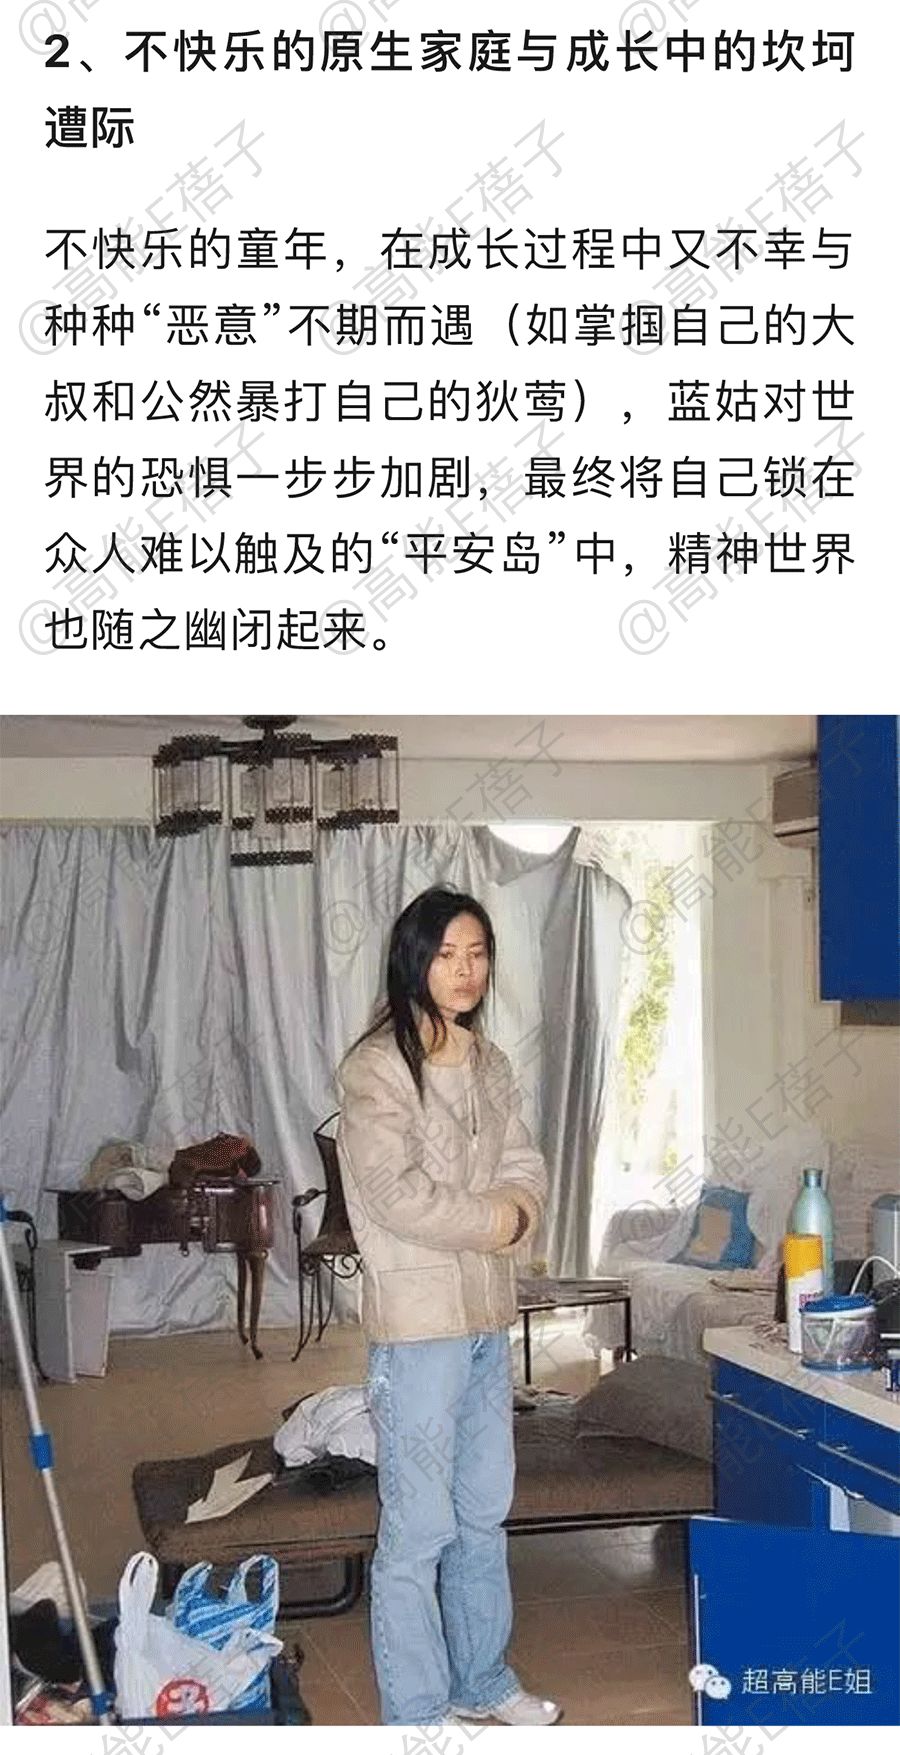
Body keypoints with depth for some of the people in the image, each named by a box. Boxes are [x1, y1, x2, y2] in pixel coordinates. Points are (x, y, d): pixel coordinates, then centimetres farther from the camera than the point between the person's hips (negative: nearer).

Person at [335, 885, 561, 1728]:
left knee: (485, 1513, 18)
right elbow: (397, 1195, -21)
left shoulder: (488, 1063, 10)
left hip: (489, 1317, 7)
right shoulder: (375, 1068, -13)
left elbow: (526, 1170, 9)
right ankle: (418, 1711, 13)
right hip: (418, 1322, -7)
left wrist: (515, 1211, -12)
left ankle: (481, 1679, 33)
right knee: (419, 1529, 0)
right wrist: (494, 1221, -10)